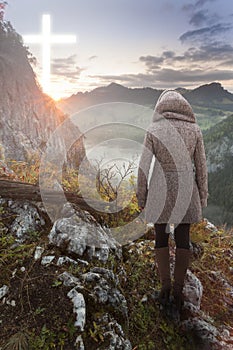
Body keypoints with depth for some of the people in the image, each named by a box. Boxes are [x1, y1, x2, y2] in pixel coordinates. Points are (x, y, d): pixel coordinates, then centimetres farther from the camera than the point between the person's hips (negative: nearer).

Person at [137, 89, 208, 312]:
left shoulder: (153, 130, -6)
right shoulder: (194, 129, -2)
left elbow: (144, 167, -8)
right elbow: (201, 167, 0)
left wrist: (141, 197, 3)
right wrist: (202, 197, 10)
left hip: (160, 190, -1)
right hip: (185, 190, 1)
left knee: (161, 237, 15)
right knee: (183, 239, 12)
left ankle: (165, 287, 16)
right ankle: (178, 291, 16)